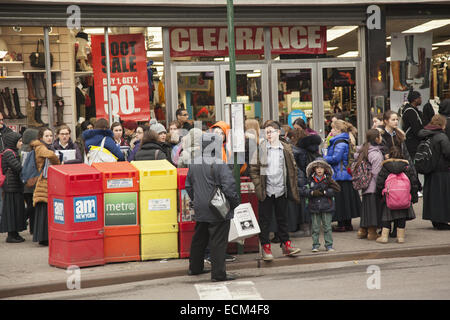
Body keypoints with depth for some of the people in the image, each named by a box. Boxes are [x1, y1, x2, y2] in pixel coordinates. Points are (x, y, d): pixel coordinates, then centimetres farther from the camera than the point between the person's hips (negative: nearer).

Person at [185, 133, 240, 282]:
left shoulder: (193, 164, 6)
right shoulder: (219, 164, -16)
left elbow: (188, 186, 15)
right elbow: (229, 186, -20)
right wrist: (236, 203, -6)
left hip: (200, 210, 7)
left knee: (199, 239, 20)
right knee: (218, 241, -2)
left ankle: (195, 267, 31)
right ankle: (218, 273, 0)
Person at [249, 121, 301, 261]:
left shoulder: (286, 149, 6)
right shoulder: (260, 148, -3)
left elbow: (293, 169, 12)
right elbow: (253, 169, -2)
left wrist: (293, 186, 6)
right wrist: (258, 185, -9)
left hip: (281, 190, 2)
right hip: (266, 190, -2)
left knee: (283, 219, 11)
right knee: (264, 220, 3)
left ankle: (286, 245, 20)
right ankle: (266, 247, 10)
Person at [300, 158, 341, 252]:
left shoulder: (328, 179, 1)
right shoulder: (310, 180, 2)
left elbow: (334, 191, -8)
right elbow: (302, 191, -6)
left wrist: (324, 192, -19)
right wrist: (312, 192, -18)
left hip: (327, 207, 0)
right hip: (314, 207, 0)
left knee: (327, 227, 5)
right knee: (315, 228, 6)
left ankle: (329, 245, 13)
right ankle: (315, 245, 14)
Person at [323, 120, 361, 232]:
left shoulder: (340, 142, -16)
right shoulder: (345, 141, 16)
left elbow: (335, 158, -22)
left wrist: (323, 158, -10)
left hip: (339, 175, -10)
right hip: (346, 175, 10)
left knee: (340, 200, -4)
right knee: (346, 201, 12)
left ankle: (341, 225, -1)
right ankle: (348, 224, 17)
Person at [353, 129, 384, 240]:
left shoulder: (363, 151, 10)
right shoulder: (377, 154, -15)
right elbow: (376, 173, -19)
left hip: (365, 187, 8)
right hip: (374, 187, -8)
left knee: (366, 208, 15)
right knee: (374, 208, -2)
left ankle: (362, 231, 21)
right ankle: (372, 233, 2)